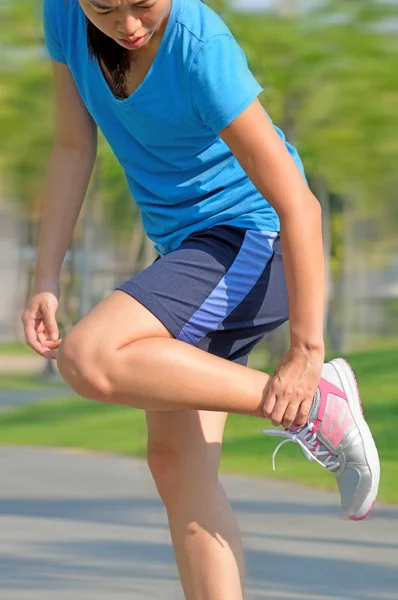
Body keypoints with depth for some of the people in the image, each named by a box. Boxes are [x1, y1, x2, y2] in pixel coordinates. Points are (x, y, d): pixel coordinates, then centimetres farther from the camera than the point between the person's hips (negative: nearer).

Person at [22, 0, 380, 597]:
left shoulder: (201, 49, -27)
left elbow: (299, 205, -25)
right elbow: (73, 147, 5)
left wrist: (306, 352, -25)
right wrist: (46, 282, -1)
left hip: (258, 240, -8)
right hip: (188, 244, 8)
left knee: (90, 361, -26)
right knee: (176, 461, 2)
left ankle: (316, 403, -18)